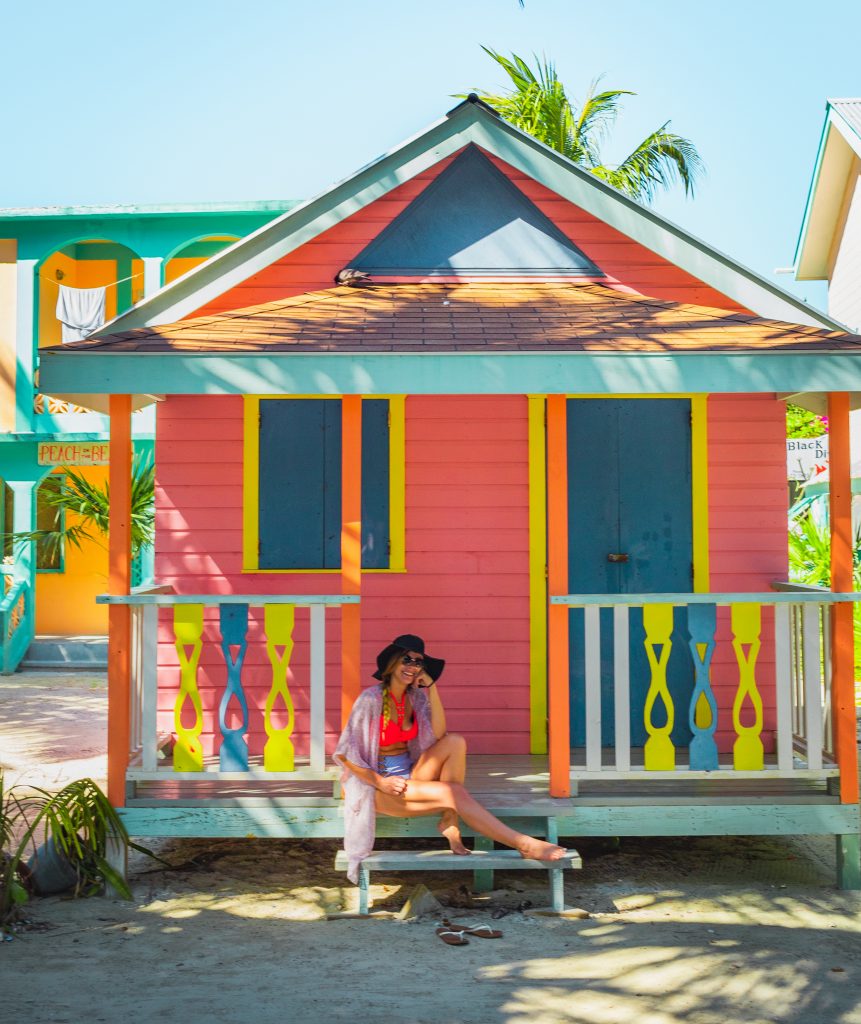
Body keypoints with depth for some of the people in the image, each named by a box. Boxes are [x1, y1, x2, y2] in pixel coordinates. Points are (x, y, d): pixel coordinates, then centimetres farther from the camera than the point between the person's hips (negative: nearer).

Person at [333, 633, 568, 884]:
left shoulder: (416, 697, 5)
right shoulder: (371, 699, -13)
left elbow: (438, 736, -10)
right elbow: (345, 753, -13)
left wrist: (432, 689, -13)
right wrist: (381, 782, -21)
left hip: (407, 775, 7)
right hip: (377, 784, -7)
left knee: (455, 742, -18)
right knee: (453, 792, -27)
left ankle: (449, 821, -22)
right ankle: (524, 845, -27)